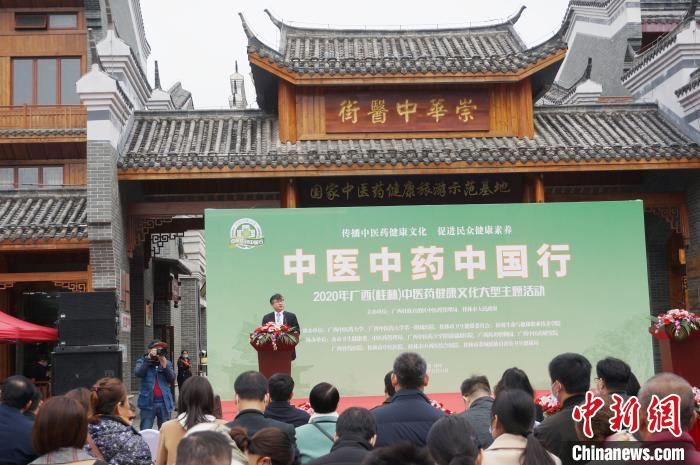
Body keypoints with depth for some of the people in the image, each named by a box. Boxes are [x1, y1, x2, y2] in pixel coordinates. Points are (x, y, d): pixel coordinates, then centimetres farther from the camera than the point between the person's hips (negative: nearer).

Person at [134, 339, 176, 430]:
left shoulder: (167, 363, 12)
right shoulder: (142, 362, 6)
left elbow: (172, 380, 0)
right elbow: (138, 373, -15)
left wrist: (164, 366, -13)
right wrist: (149, 358, -18)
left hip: (164, 402, 2)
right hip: (148, 402, -2)